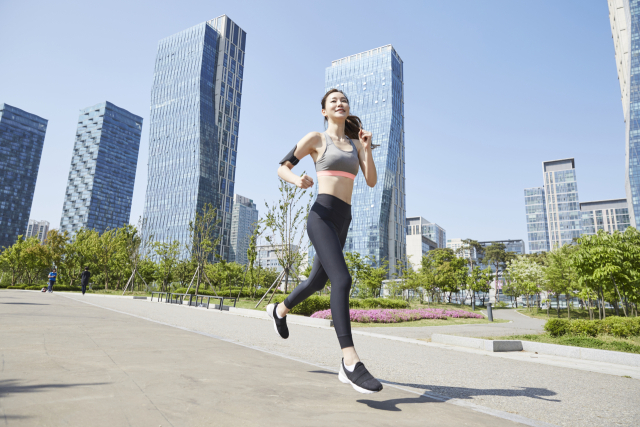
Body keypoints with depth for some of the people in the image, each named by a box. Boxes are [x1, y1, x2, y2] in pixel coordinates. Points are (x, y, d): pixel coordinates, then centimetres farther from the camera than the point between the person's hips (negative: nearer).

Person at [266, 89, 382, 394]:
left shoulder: (356, 143, 19)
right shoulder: (316, 139, 5)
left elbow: (372, 181, 9)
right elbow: (282, 168, 7)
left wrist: (367, 148, -3)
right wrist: (297, 180, -15)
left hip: (343, 222, 7)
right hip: (322, 216, -7)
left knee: (318, 281, 18)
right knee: (342, 280, -23)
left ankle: (280, 310, 45)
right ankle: (350, 361, -23)